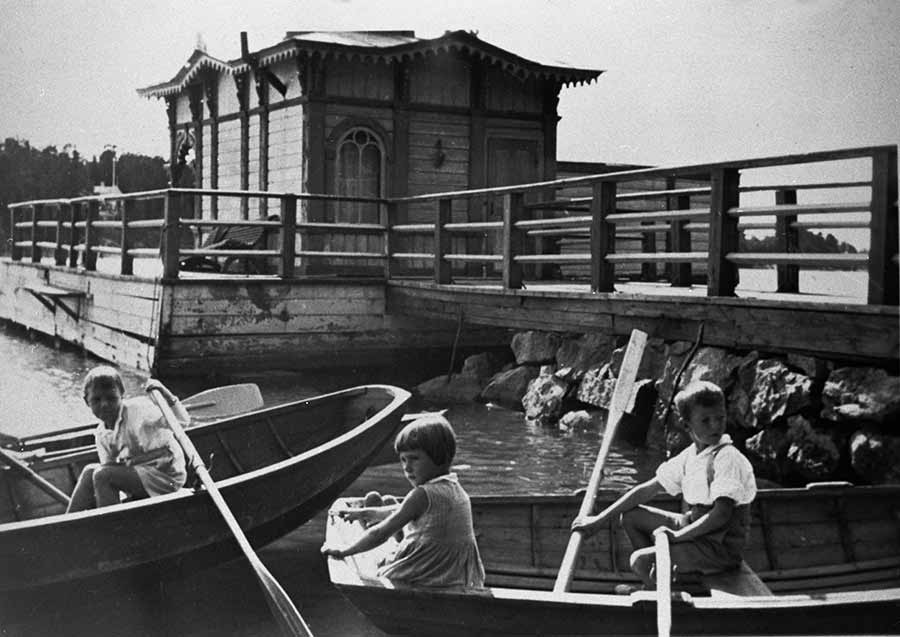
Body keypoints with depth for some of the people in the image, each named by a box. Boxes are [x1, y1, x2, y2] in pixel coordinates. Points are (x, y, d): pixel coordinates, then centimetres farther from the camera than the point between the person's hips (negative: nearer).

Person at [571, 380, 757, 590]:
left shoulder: (728, 458, -19)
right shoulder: (690, 456, 5)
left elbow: (721, 514, -26)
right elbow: (647, 490, 9)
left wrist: (677, 536, -23)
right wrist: (599, 519, 6)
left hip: (721, 548, -8)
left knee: (640, 560, -21)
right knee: (631, 516, 7)